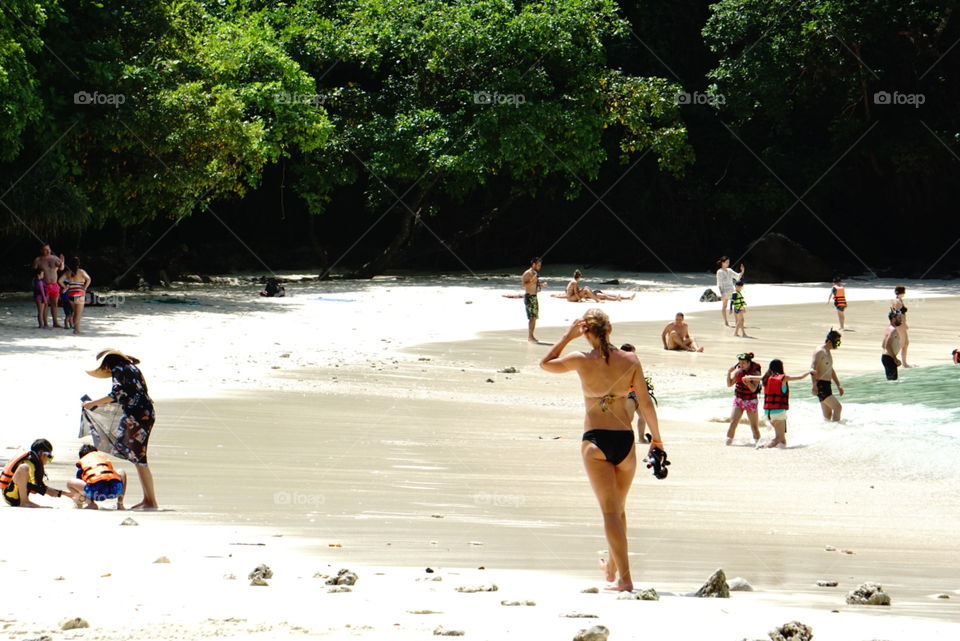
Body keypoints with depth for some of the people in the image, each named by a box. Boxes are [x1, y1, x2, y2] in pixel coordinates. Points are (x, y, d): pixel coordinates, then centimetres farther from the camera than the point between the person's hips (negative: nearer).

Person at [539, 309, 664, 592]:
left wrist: (568, 336, 14)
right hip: (625, 440, 2)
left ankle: (624, 578, -10)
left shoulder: (581, 361, -7)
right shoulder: (630, 361, -3)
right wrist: (656, 436, 12)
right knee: (619, 507, 21)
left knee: (610, 510, -2)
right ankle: (613, 566, 38)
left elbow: (545, 364, 11)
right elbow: (645, 401, 1)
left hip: (595, 441, -2)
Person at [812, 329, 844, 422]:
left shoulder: (827, 352, 20)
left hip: (827, 386, 10)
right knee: (837, 407, -16)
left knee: (828, 415, 9)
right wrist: (814, 384, -36)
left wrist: (838, 385, 30)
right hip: (821, 385, -10)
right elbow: (813, 368, -24)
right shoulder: (820, 352, -12)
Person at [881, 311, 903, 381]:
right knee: (893, 379, -11)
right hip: (889, 358, -10)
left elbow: (883, 346, 23)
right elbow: (888, 346, -25)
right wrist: (895, 359, -22)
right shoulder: (893, 330, -15)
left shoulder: (889, 329, 16)